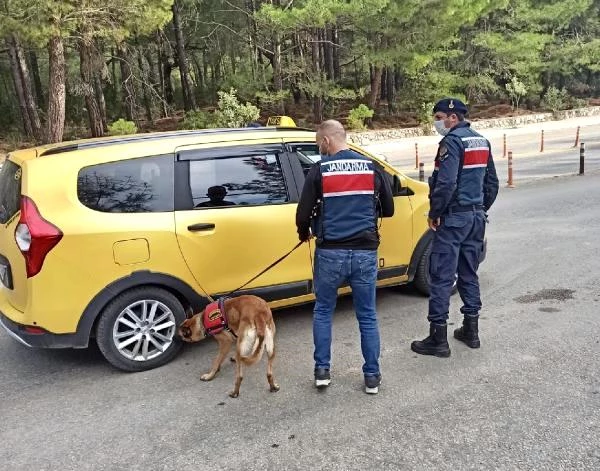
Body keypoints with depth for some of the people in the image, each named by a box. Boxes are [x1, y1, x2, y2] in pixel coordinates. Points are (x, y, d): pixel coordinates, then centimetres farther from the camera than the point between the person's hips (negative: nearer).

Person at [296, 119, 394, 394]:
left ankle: (322, 371, 18)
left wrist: (304, 233, 16)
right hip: (365, 253, 2)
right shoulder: (372, 168, 5)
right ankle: (372, 376, 18)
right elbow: (388, 210, 11)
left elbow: (303, 213, -5)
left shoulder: (320, 169, -3)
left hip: (330, 253, -2)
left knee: (323, 311, 17)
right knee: (367, 316, 13)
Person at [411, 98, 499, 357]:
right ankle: (470, 331, 25)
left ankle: (438, 339, 0)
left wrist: (434, 213, -13)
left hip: (453, 218, -9)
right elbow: (492, 182, 19)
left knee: (441, 278, -4)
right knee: (469, 274, 17)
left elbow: (445, 183, -23)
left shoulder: (452, 141, -14)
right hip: (477, 216, 9)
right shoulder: (482, 141, 14)